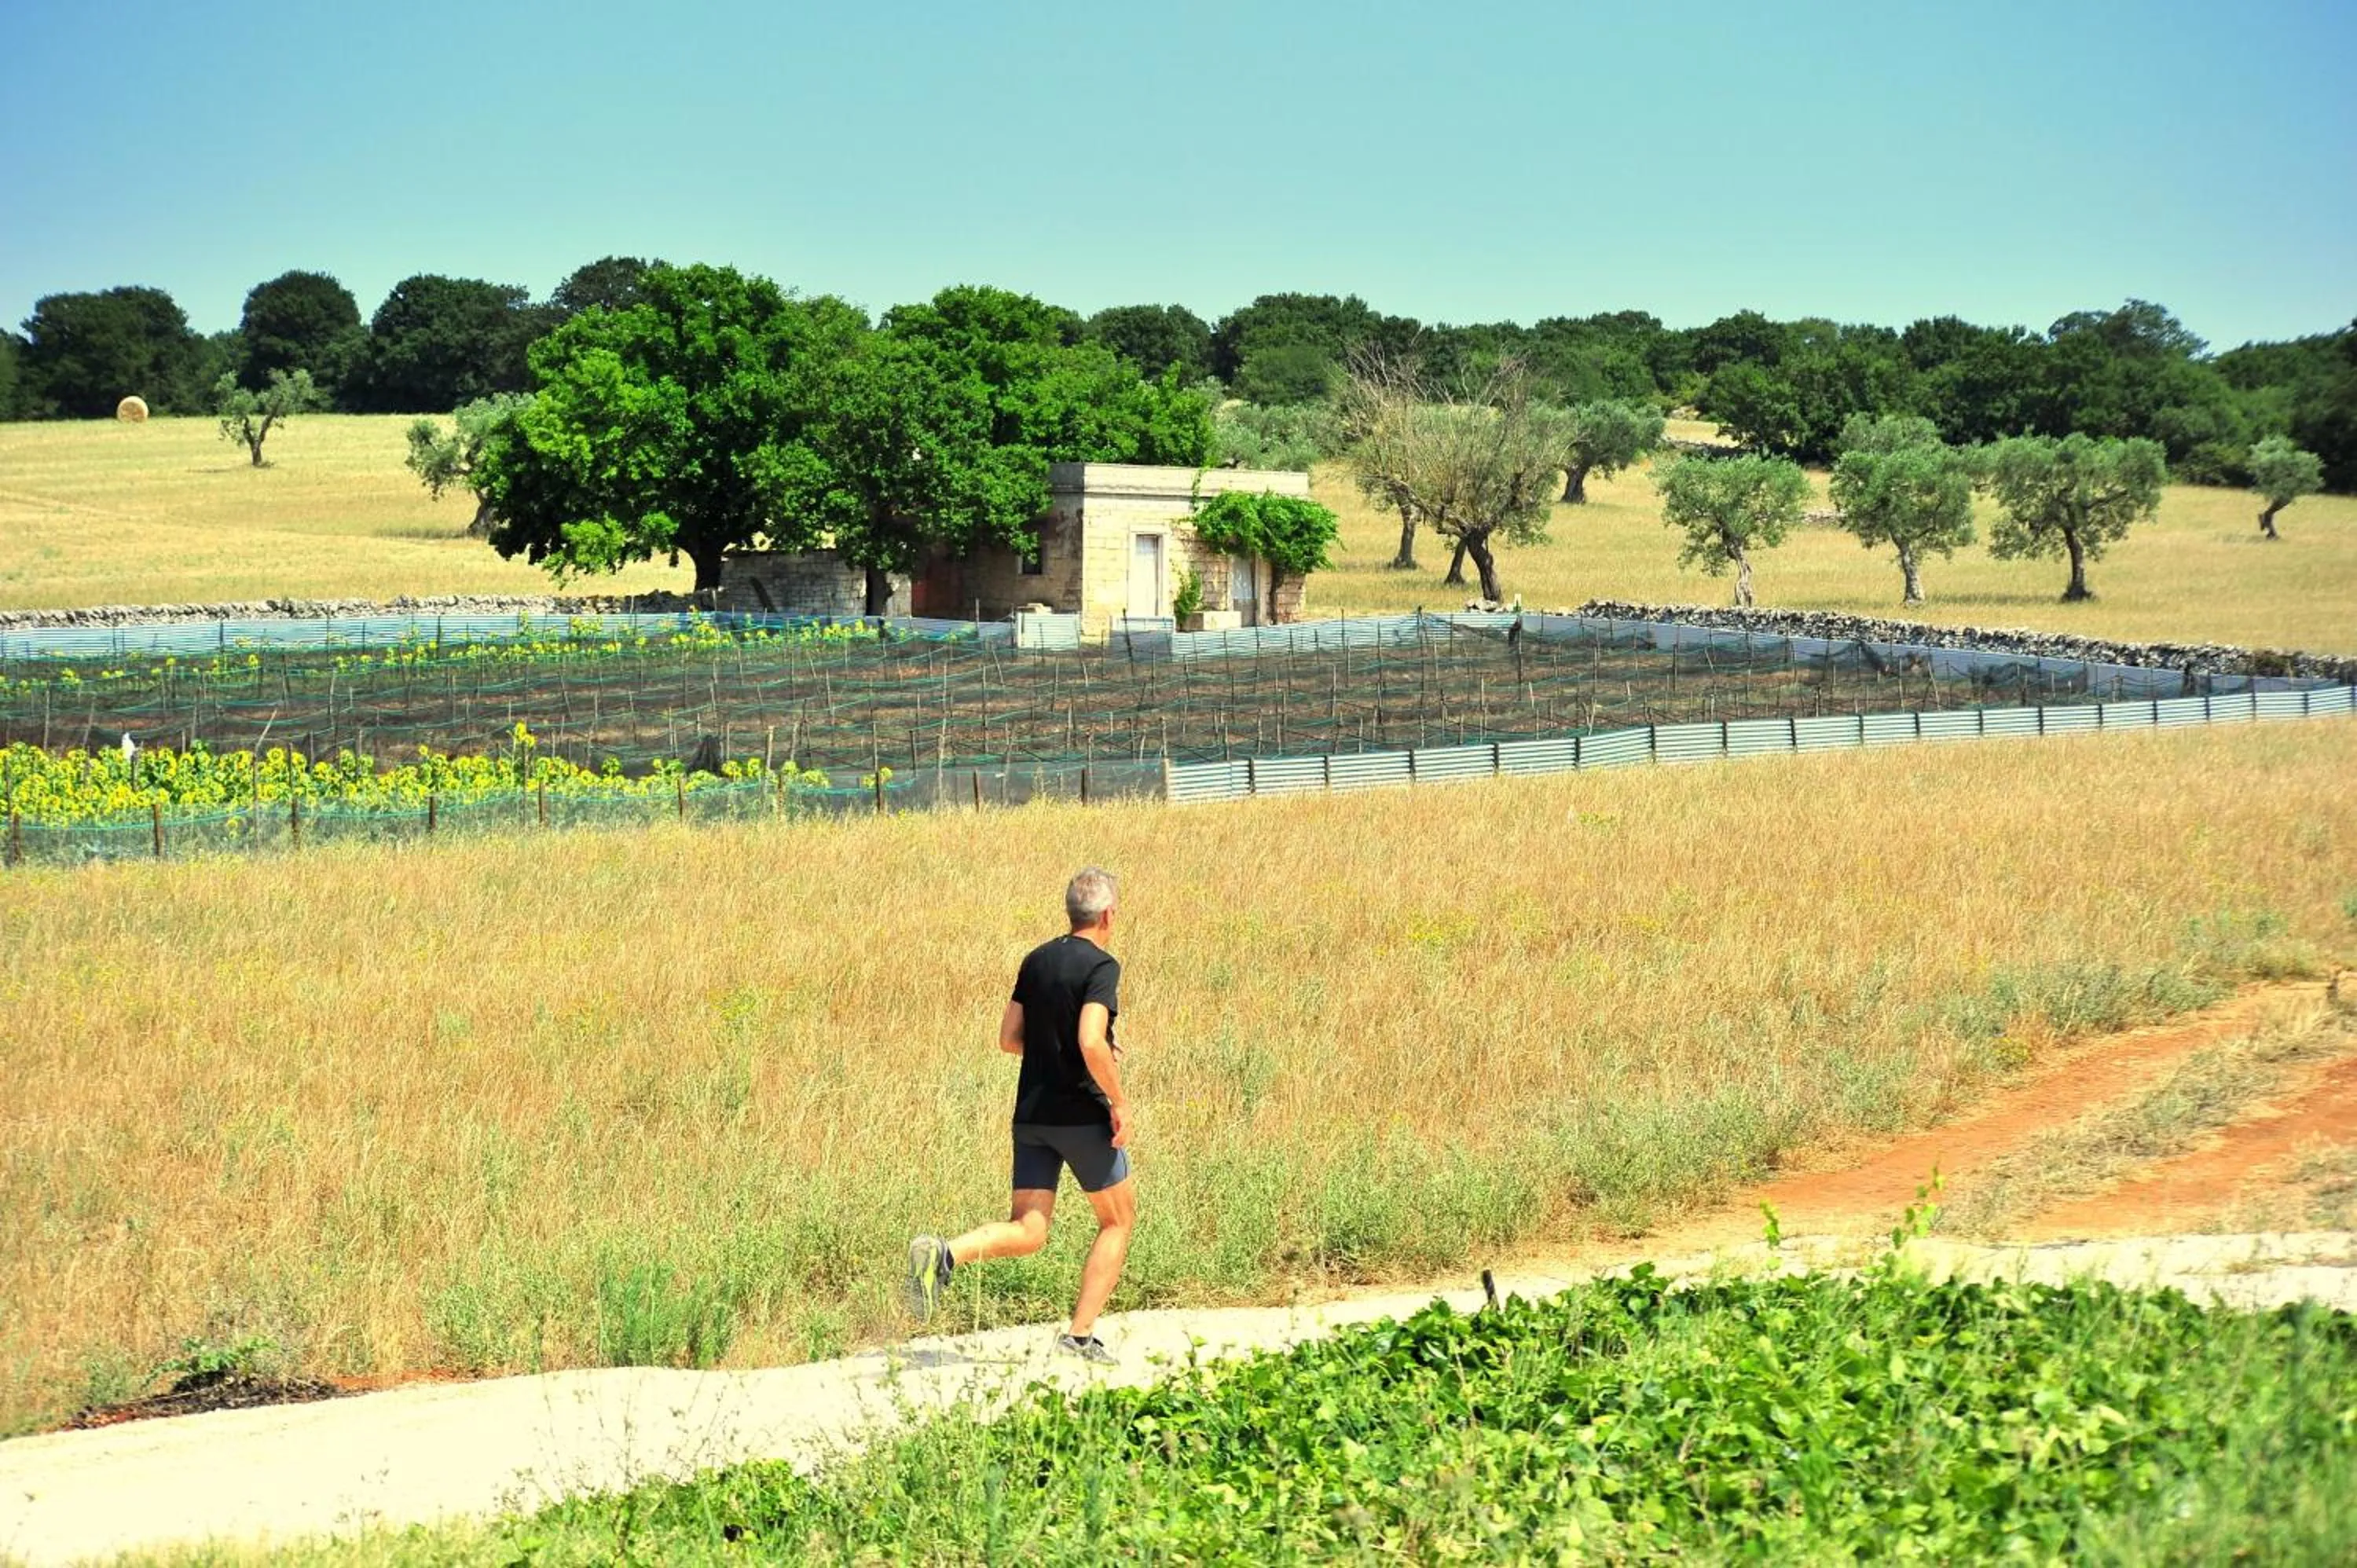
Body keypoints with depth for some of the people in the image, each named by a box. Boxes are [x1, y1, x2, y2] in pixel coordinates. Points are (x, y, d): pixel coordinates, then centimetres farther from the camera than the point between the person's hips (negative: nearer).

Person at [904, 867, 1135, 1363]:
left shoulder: (1036, 960, 10)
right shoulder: (1101, 966, -12)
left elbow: (1009, 1038, 12)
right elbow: (1091, 1042, -24)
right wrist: (1119, 1101, -14)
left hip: (1031, 1114, 6)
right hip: (1083, 1115, -6)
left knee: (1027, 1232, 6)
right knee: (1119, 1220, 13)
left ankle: (945, 1253, -22)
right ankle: (1080, 1335, 7)